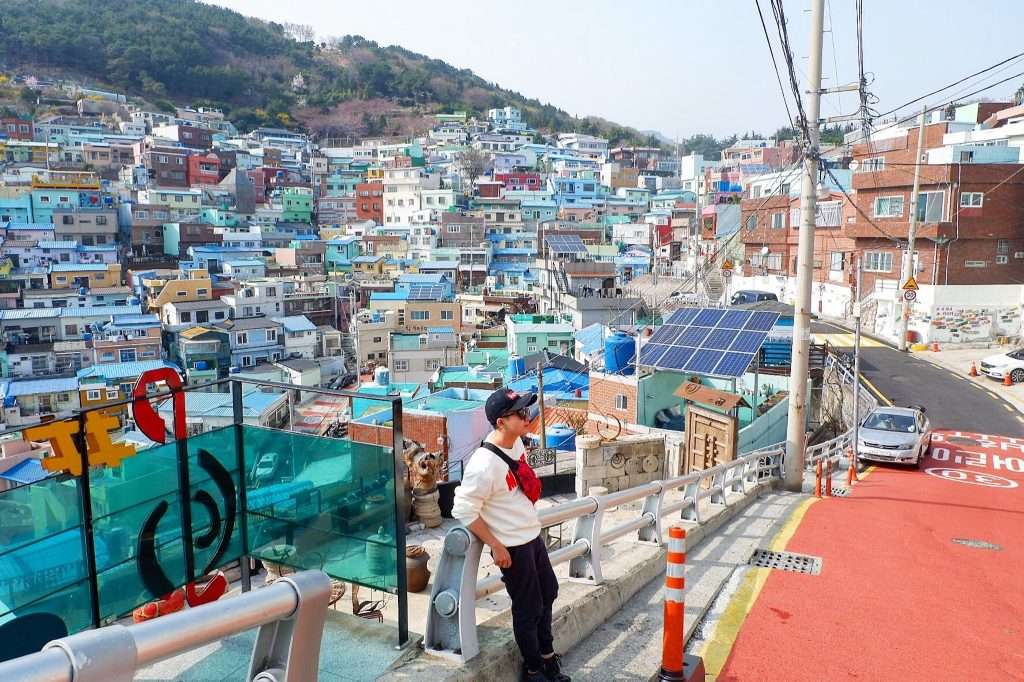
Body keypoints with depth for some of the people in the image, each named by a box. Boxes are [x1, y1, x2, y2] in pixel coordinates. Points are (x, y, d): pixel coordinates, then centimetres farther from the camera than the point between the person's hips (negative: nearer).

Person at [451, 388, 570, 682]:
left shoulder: (516, 442, -5)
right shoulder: (484, 465, -31)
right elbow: (464, 510, -25)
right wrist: (496, 547, -20)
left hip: (533, 535, 9)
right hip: (512, 546, -9)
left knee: (548, 592, 25)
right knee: (529, 608, 8)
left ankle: (546, 654, 47)